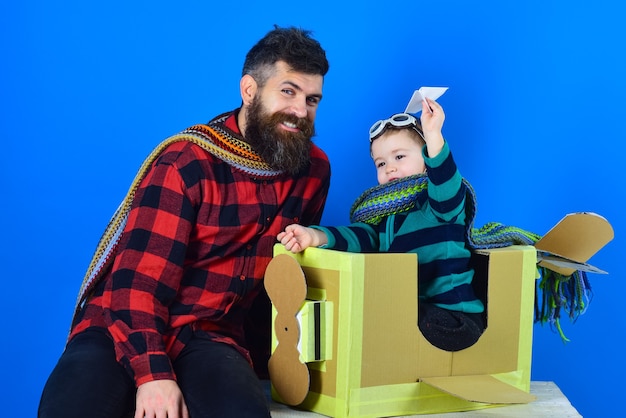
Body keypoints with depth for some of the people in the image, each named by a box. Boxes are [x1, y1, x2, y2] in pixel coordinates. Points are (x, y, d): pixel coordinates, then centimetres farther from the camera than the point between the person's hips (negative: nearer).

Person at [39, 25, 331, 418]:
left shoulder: (313, 170, 7)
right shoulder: (187, 161, -8)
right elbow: (139, 276, -15)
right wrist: (152, 372, -27)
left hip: (211, 337, 3)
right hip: (122, 331, -2)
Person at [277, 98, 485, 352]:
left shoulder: (443, 203, -4)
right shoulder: (384, 216, 14)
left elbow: (445, 182, -27)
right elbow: (359, 236, -3)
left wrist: (433, 135, -42)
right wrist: (315, 237, -23)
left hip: (454, 318, -7)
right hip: (408, 310, 7)